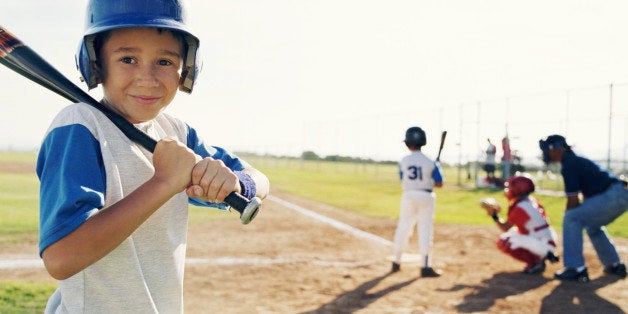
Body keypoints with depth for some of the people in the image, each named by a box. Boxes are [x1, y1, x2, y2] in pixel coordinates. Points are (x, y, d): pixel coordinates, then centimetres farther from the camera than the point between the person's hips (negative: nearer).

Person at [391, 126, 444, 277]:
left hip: (408, 196, 2)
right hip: (426, 197, -2)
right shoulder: (431, 163, -7)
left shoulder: (403, 161, -3)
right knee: (425, 231, 2)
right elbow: (439, 184, -4)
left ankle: (396, 262, 24)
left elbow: (403, 180, 7)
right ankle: (425, 267, 1)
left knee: (403, 229, 13)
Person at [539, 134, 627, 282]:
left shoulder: (569, 164, -8)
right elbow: (586, 198, 27)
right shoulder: (578, 160, 23)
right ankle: (615, 265, 36)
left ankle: (576, 269, -16)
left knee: (571, 219, -13)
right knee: (592, 224, 29)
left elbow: (573, 201, -10)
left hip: (612, 196, -11)